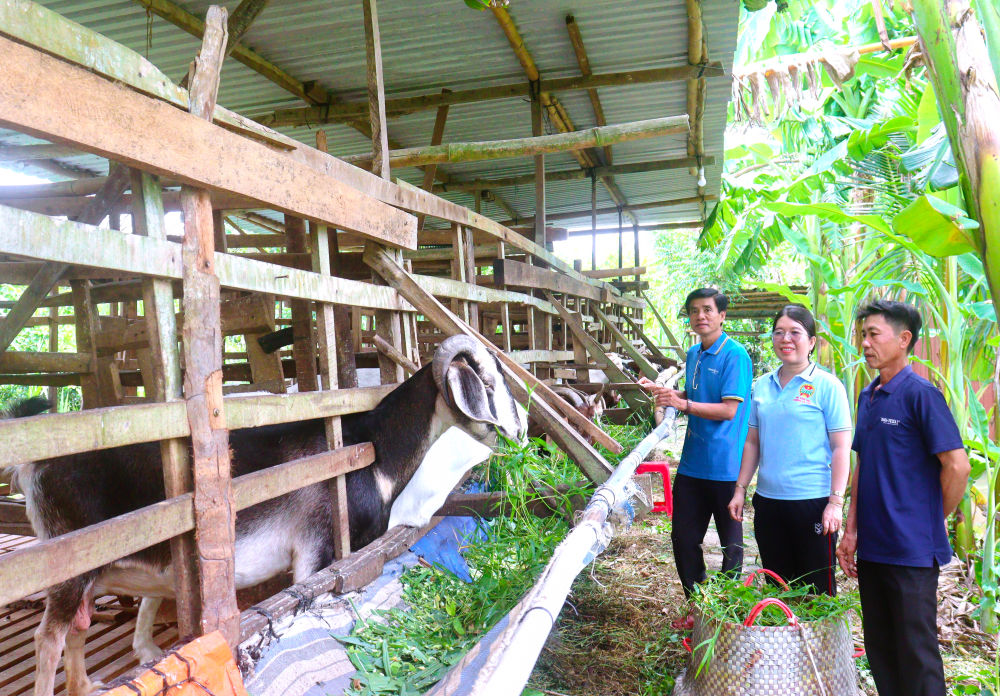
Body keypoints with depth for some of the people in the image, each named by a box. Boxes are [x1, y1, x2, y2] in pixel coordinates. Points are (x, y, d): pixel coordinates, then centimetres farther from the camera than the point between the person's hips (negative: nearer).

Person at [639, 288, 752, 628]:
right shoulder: (693, 354, 11)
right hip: (692, 464, 7)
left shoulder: (735, 355, -13)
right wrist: (660, 390, 10)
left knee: (731, 543, 9)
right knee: (683, 537, 12)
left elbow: (728, 409, -19)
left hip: (725, 468, -7)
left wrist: (683, 404, -27)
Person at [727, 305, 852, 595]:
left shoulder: (827, 385, -5)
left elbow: (841, 447, -8)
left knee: (817, 591, 4)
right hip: (768, 501, 5)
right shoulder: (761, 386, 9)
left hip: (812, 501, -5)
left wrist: (836, 501, -13)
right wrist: (740, 489, 11)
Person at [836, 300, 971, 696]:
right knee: (880, 650, 16)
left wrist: (932, 522, -3)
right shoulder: (868, 396, 10)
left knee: (916, 652, 4)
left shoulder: (920, 394, -12)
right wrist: (851, 531, 11)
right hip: (871, 547, 7)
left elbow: (957, 466, -16)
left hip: (912, 550, -7)